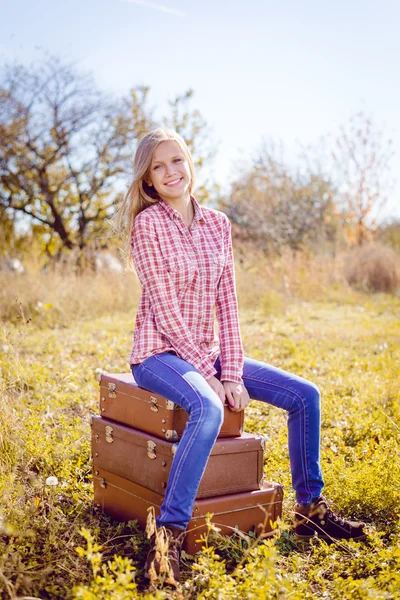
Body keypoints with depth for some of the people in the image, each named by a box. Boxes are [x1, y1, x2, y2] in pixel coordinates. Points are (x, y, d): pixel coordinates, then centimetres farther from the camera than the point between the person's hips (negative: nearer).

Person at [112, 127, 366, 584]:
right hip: (159, 353, -6)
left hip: (207, 351, 6)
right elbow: (165, 310, -15)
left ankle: (310, 509, 13)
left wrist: (232, 372, -6)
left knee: (305, 395, -1)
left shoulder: (217, 223, 6)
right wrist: (206, 373, -17)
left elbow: (227, 302, 3)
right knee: (208, 409, -38)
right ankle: (169, 533, -29)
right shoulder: (147, 224, -10)